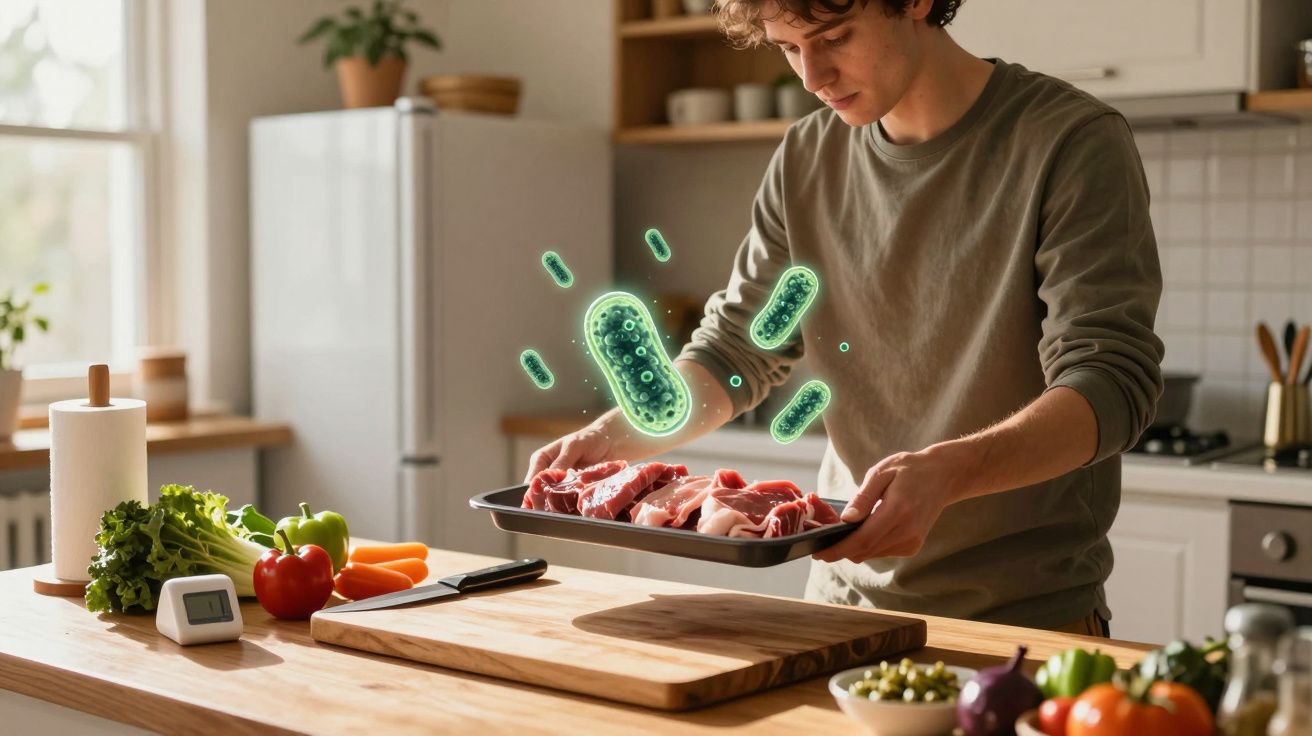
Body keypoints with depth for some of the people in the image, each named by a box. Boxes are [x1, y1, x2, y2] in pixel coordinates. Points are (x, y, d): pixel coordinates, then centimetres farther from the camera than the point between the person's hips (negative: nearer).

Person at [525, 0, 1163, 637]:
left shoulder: (1074, 142, -14)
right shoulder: (806, 160, 4)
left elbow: (1111, 383, -22)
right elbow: (735, 349, 8)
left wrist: (944, 472, -39)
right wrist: (611, 437, -10)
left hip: (1029, 617, -5)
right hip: (844, 599, 5)